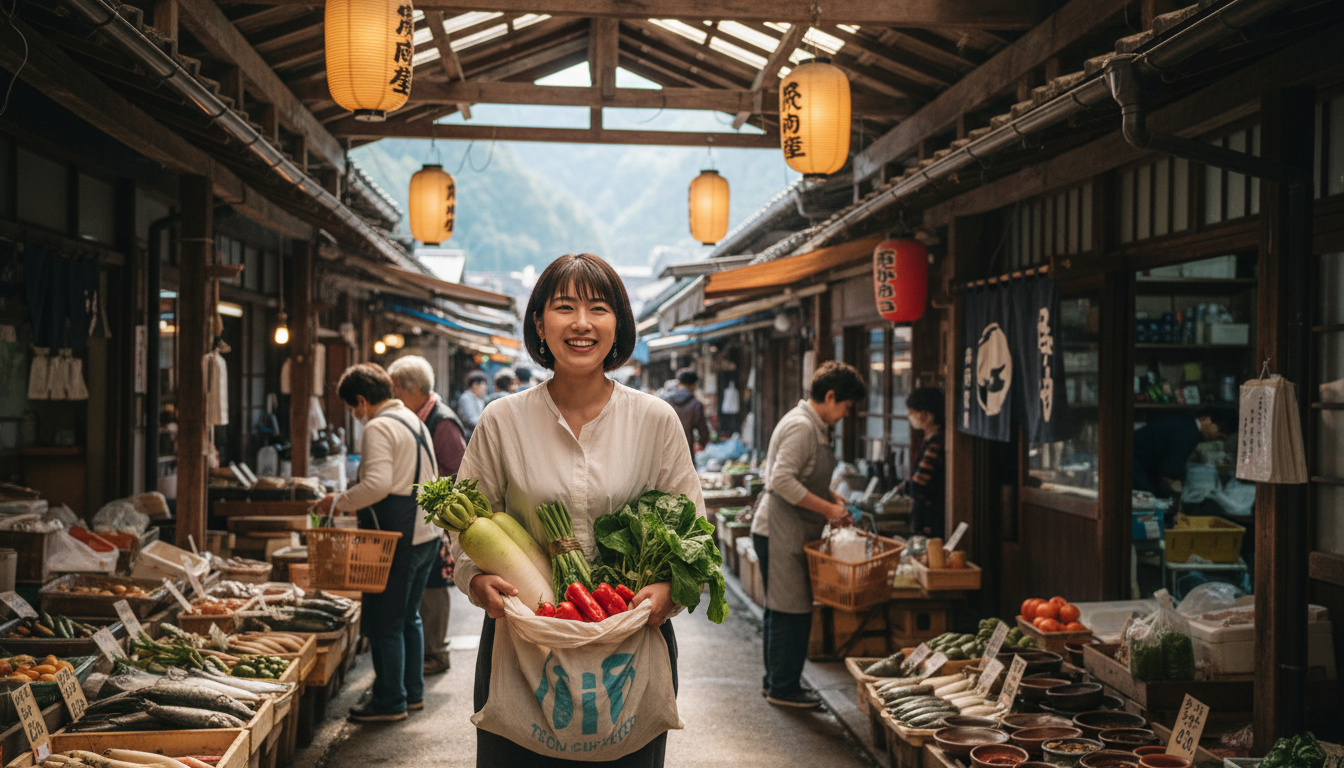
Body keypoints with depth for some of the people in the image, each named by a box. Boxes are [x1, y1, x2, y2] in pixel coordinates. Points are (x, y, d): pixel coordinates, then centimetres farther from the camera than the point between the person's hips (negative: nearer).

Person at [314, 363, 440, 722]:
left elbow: (377, 485, -25)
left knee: (384, 622, 0)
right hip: (427, 533, 10)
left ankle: (390, 702, 6)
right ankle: (413, 691, 26)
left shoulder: (379, 428, -13)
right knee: (408, 616, 19)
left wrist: (338, 502, -12)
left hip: (398, 537, -10)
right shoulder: (414, 421, 16)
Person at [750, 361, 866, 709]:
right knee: (791, 610, -4)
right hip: (780, 533, -11)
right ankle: (784, 688, 6)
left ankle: (776, 681, 25)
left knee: (781, 610, 16)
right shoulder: (801, 426, -18)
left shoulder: (816, 427, 15)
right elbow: (782, 481, -26)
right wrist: (828, 509, -22)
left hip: (792, 533, 11)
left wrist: (834, 498, 10)